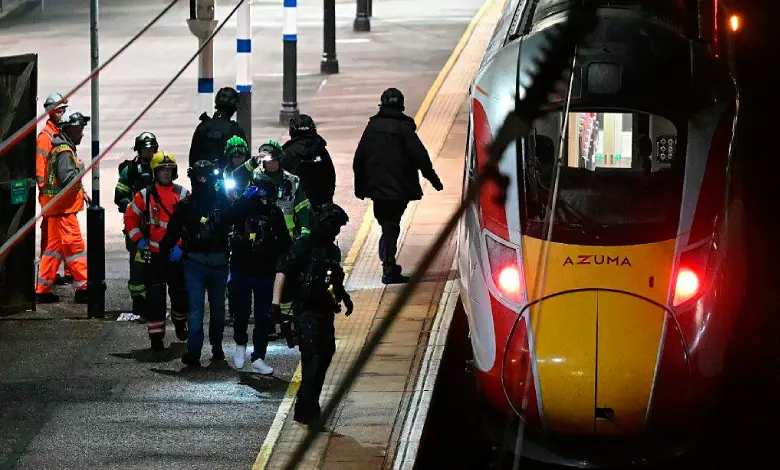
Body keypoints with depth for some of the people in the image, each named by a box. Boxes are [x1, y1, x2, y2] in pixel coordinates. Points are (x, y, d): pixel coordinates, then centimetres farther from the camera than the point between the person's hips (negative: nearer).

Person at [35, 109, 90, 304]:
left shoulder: (60, 149, 17)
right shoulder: (65, 152, -17)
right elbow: (68, 179, -26)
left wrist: (81, 192, 14)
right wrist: (80, 167, -11)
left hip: (58, 207, 10)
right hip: (63, 208, -10)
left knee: (54, 247, 11)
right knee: (75, 246, -7)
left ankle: (42, 290, 13)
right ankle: (83, 289, -6)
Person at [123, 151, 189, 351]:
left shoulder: (183, 194, 3)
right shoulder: (144, 195, -1)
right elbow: (130, 218, 7)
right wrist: (138, 240, -4)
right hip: (153, 254, -2)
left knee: (180, 292, 13)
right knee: (155, 296, -8)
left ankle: (180, 323, 40)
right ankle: (156, 335, -4)